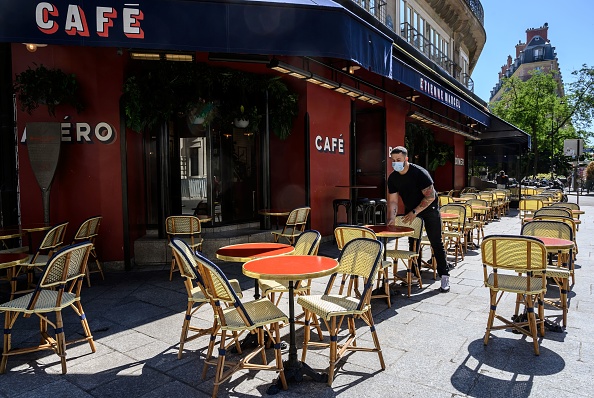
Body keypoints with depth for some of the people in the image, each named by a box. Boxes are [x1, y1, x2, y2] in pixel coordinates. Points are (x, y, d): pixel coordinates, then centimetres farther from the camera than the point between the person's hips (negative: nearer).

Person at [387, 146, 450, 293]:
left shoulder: (419, 173, -24)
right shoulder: (392, 178, -7)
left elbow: (430, 196, -24)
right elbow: (392, 201, -6)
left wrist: (415, 212, -26)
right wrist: (390, 221, -17)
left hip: (429, 208, -5)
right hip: (410, 210, 6)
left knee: (436, 242, -6)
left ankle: (444, 276, -1)